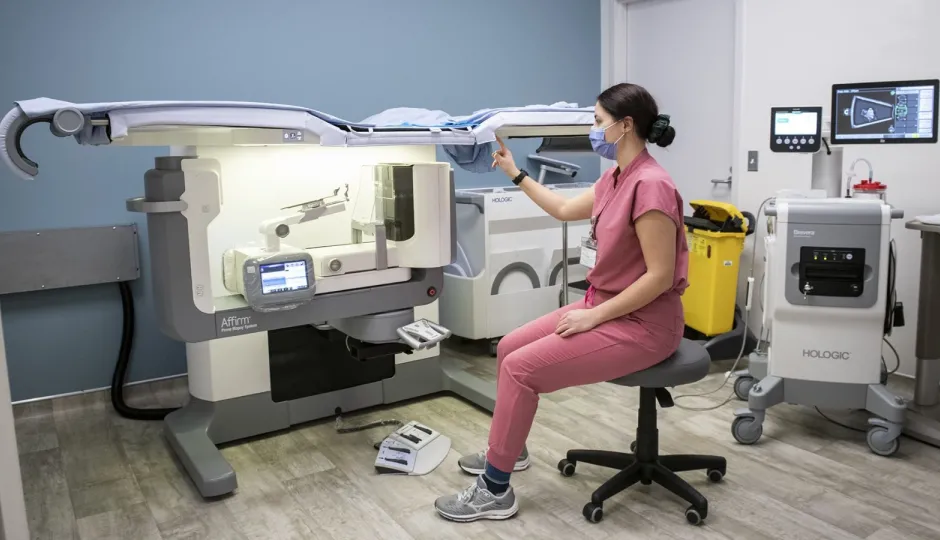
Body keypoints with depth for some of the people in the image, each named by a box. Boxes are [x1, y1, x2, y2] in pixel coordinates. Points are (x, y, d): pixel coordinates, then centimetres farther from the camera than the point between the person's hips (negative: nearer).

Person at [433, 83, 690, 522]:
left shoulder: (650, 185, -23)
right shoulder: (616, 177, 8)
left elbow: (660, 276, -25)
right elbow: (565, 210, 23)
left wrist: (593, 316, -20)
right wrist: (515, 174, 25)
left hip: (641, 324, -10)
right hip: (607, 308, 10)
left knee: (520, 368, -15)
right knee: (509, 348, 9)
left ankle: (496, 491, 0)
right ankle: (508, 450, 29)